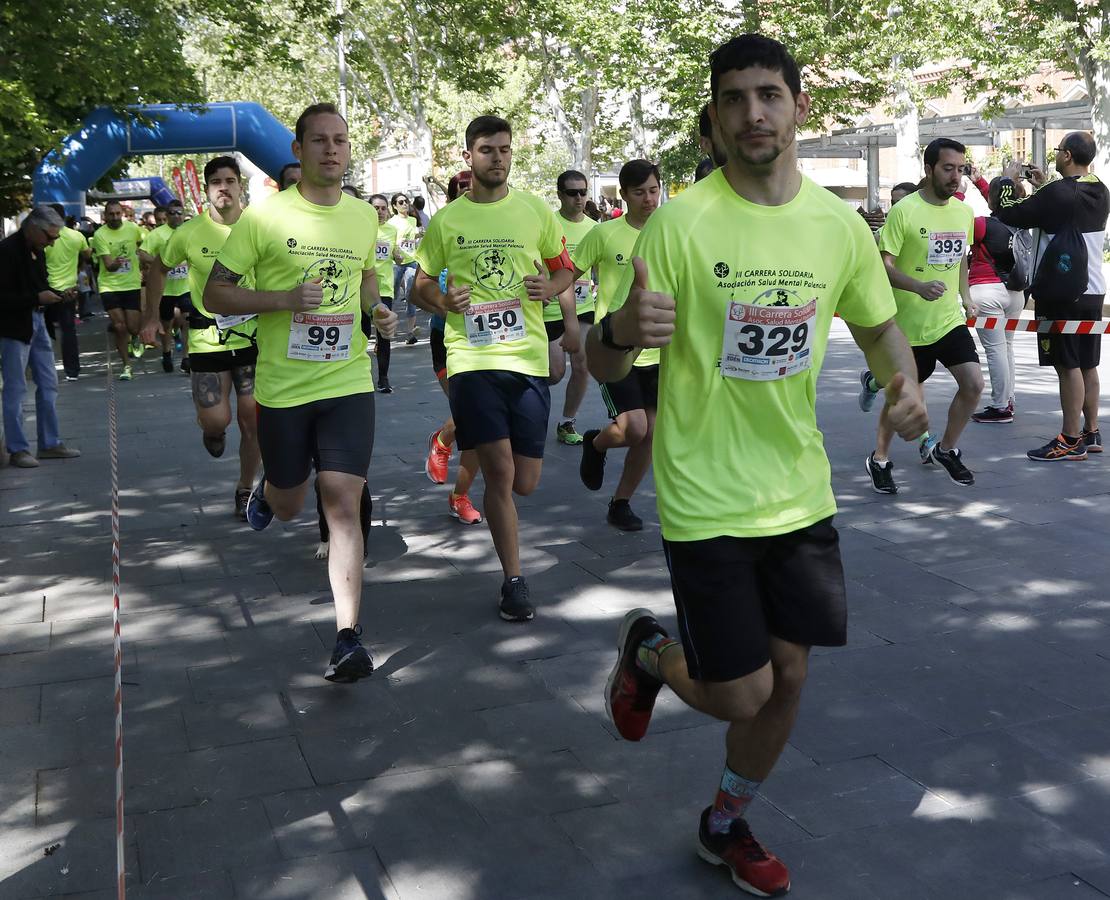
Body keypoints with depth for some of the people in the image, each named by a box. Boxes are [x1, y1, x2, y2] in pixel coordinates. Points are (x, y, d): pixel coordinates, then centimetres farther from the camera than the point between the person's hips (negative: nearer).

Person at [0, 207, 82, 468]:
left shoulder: (37, 250, 9)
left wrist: (54, 295, 0)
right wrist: (37, 298, -23)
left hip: (37, 322, 9)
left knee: (48, 385, 12)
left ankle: (50, 443, 21)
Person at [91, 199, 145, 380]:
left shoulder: (132, 228, -2)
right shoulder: (100, 234, -10)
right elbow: (108, 265, -16)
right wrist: (115, 263, -37)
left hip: (132, 284, 1)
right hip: (109, 285, -1)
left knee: (133, 327, -3)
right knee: (119, 327, -4)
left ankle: (135, 339, 36)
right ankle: (126, 366, 11)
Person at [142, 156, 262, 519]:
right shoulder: (189, 233, -8)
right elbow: (159, 269, 9)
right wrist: (153, 316, 10)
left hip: (253, 337, 1)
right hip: (207, 340, -1)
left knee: (252, 421, 4)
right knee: (215, 420, -4)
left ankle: (245, 490, 23)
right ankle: (213, 432, 35)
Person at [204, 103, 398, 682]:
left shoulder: (364, 217, 5)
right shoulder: (265, 216, -8)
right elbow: (214, 295, -6)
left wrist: (377, 313, 4)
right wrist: (285, 298, -21)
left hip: (348, 383, 1)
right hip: (282, 389, -1)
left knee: (343, 505, -9)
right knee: (288, 507, 15)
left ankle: (347, 637, -6)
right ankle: (266, 490, 54)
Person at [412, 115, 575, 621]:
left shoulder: (536, 212, 7)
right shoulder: (446, 220, 5)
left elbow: (564, 271, 16)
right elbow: (421, 286, 12)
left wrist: (550, 287, -8)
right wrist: (443, 302, -11)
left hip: (528, 356, 2)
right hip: (471, 357, -2)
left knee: (525, 483, 6)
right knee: (500, 471, -9)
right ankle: (513, 580, 7)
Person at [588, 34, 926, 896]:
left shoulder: (840, 224, -1)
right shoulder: (681, 222, -14)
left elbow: (879, 324, 15)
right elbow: (606, 369, -12)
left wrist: (906, 382, -8)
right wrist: (621, 329, -37)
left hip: (800, 491, 5)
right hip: (707, 498, -4)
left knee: (789, 677, 11)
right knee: (742, 695, -1)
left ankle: (728, 825, 37)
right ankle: (647, 649, 34)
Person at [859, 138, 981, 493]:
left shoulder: (964, 212, 6)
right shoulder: (904, 211, -13)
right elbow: (883, 265, -16)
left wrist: (966, 297, 15)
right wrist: (918, 286, -30)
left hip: (950, 320, 5)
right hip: (909, 323, -5)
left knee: (973, 383, -9)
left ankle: (945, 449, 15)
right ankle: (879, 458, 29)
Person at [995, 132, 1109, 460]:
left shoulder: (1056, 193, -18)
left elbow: (1008, 214, -12)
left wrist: (1008, 180, 5)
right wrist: (1043, 186, 21)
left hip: (1060, 293, -8)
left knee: (1068, 366, -4)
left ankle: (1071, 441, 0)